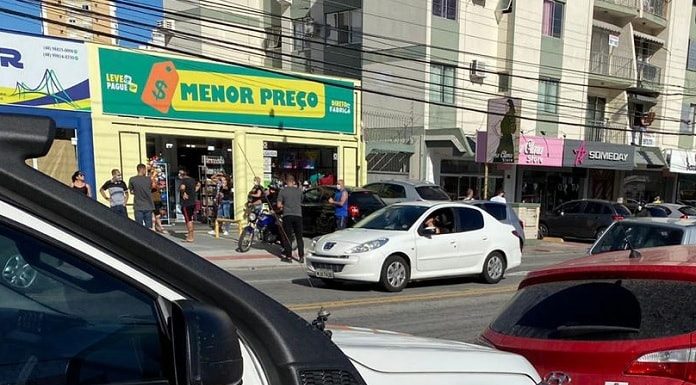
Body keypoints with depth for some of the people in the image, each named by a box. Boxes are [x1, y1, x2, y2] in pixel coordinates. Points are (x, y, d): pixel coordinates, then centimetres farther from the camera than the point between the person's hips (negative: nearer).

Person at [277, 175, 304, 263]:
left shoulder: (283, 191, -1)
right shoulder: (299, 191, 4)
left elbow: (279, 205, -3)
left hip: (287, 215, -1)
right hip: (298, 215, 2)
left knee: (287, 236, 6)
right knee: (299, 237, 8)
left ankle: (288, 256, 6)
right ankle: (301, 256, 5)